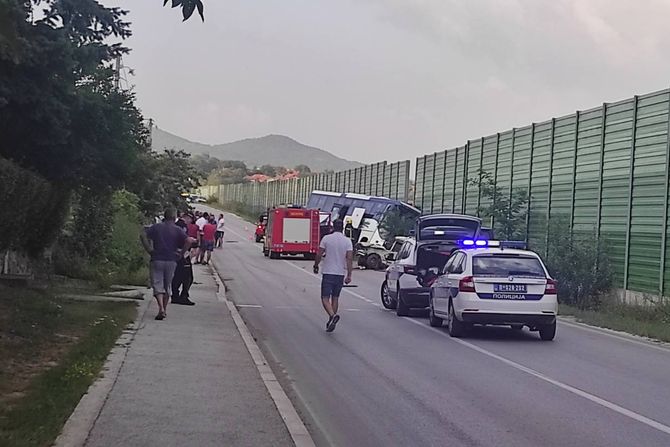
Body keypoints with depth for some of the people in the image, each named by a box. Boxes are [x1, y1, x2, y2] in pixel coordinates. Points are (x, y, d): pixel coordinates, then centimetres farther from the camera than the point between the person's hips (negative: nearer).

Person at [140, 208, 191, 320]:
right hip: (171, 261, 1)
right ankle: (164, 310, 21)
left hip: (157, 260, -1)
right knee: (167, 286, 15)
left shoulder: (156, 227, 1)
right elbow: (188, 241, -14)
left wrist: (149, 249, -4)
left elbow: (143, 235, -9)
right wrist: (181, 253, -3)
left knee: (157, 285, -1)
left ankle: (161, 308, -20)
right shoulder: (177, 230, -1)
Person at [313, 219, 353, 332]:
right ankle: (331, 321, 17)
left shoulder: (326, 238, -5)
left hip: (328, 273, -3)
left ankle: (333, 315, -26)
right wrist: (349, 275, -5)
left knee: (325, 298, -2)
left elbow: (319, 255, -5)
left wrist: (316, 266, 12)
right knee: (335, 297, 14)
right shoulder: (347, 241, 0)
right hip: (340, 273, 3)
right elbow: (349, 258, -6)